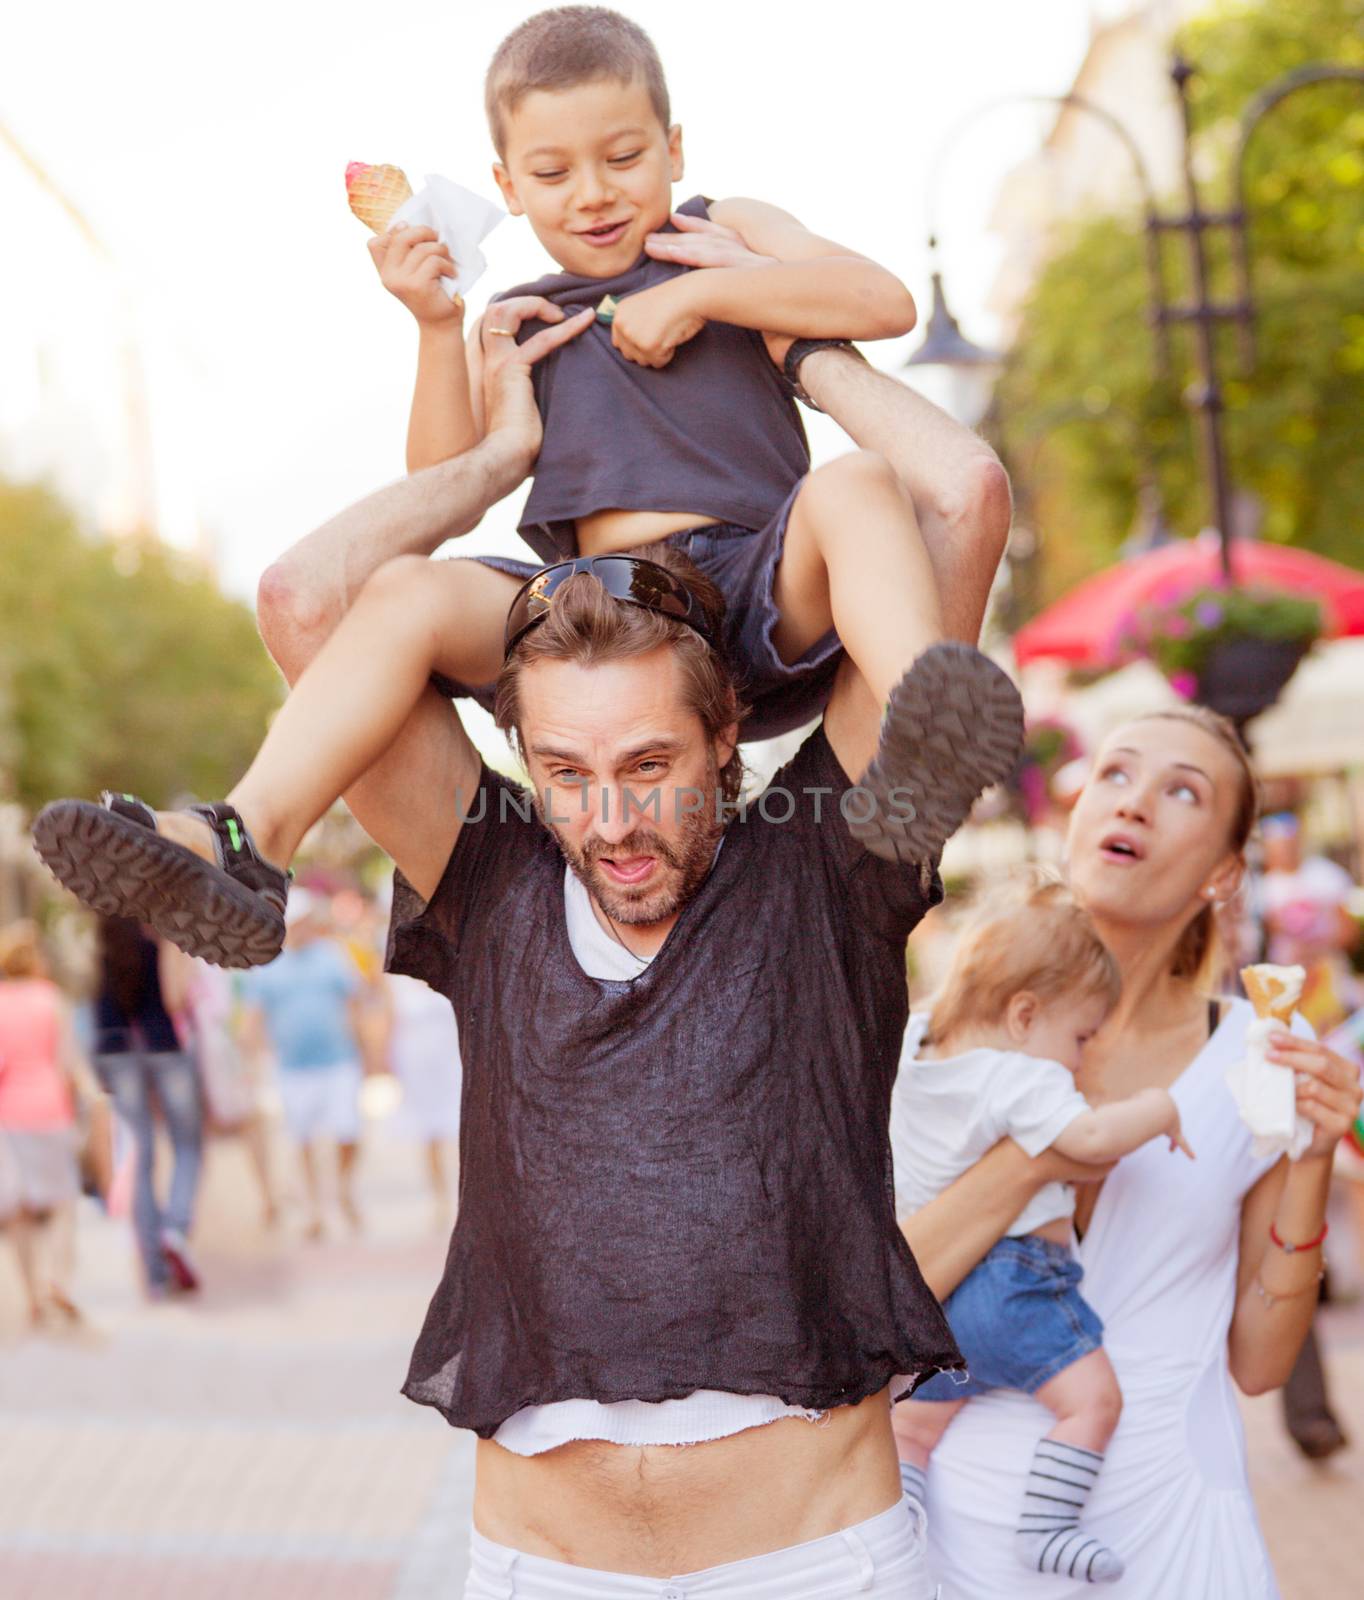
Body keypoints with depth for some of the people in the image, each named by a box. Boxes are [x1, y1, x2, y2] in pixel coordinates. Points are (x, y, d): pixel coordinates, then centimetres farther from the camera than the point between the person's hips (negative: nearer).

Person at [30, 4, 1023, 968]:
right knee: (412, 595, -22)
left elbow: (885, 302, 0)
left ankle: (918, 744, -60)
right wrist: (439, 330, 2)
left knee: (853, 486, -34)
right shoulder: (519, 327, 24)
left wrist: (701, 293, -4)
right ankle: (249, 844, -34)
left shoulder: (728, 238, 17)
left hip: (764, 593, -2)